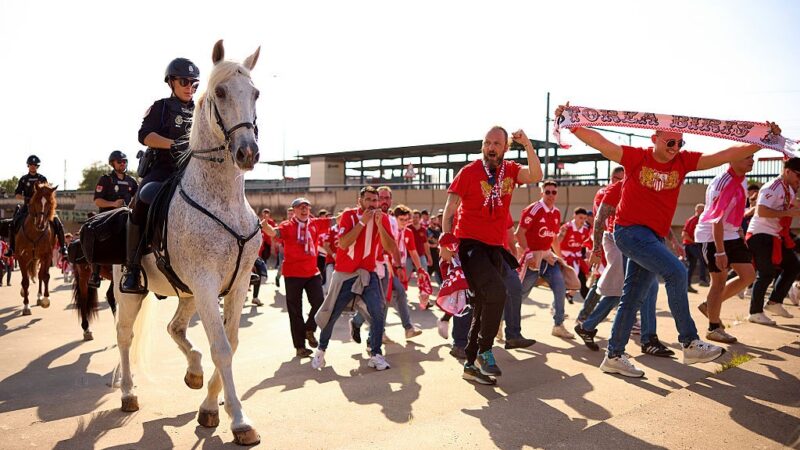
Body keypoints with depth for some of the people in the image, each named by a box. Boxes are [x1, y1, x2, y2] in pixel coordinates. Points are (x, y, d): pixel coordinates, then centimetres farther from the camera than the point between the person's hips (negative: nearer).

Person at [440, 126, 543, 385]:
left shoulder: (510, 170, 8)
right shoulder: (469, 172, -4)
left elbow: (536, 176, -10)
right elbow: (450, 206, -6)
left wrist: (527, 145, -18)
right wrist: (446, 240, -17)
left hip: (495, 247, 6)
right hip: (470, 244, -5)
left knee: (484, 307, 10)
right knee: (497, 292, -25)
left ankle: (471, 365, 23)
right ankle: (484, 351, -7)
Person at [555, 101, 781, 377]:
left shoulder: (683, 161, 6)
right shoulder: (636, 157, -5)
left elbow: (725, 155, 3)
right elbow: (599, 142, -12)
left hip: (653, 236, 6)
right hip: (630, 230, -6)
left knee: (633, 298, 8)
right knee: (676, 272, -20)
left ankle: (614, 356, 17)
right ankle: (690, 344, -11)